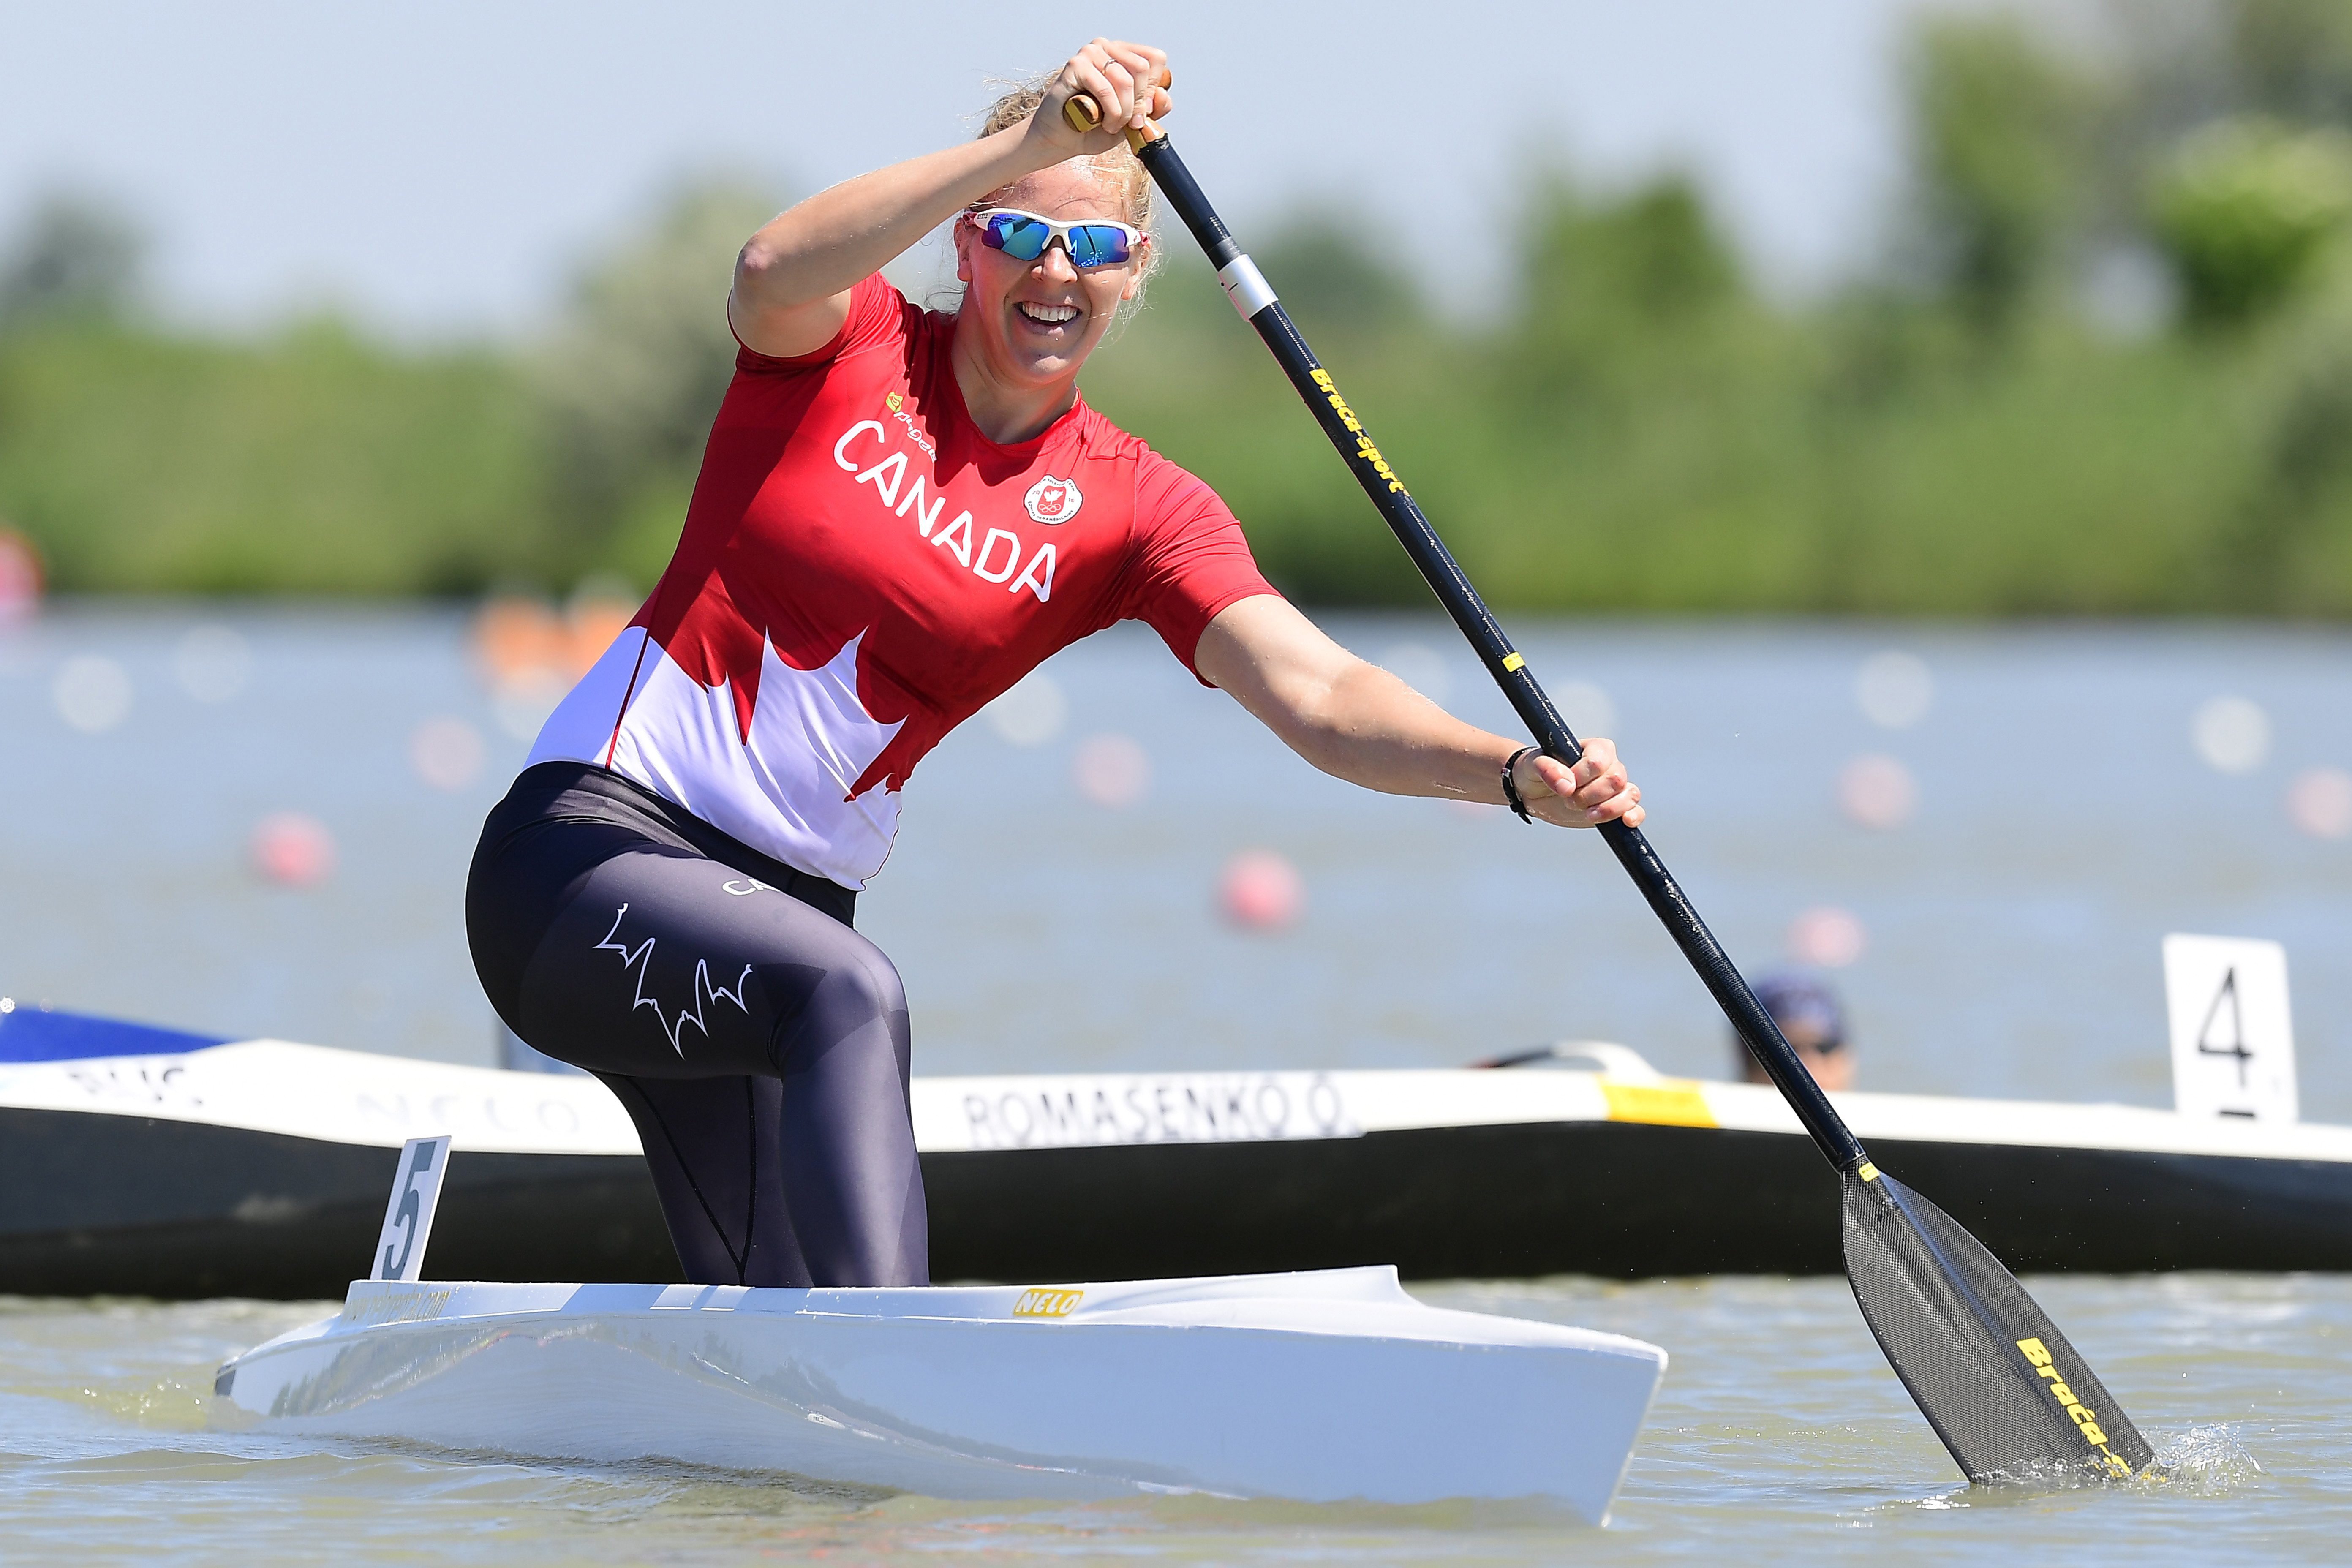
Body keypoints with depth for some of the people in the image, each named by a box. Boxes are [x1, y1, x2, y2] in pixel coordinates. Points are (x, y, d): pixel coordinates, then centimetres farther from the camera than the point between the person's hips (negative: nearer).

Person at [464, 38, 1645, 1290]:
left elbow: (1318, 697, -12)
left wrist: (1517, 774, -30)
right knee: (849, 995, -34)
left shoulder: (1133, 511, 2)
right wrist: (1028, 141, -41)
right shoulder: (842, 346, -5)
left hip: (791, 904, 5)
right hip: (591, 850, -5)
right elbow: (774, 273, -31)